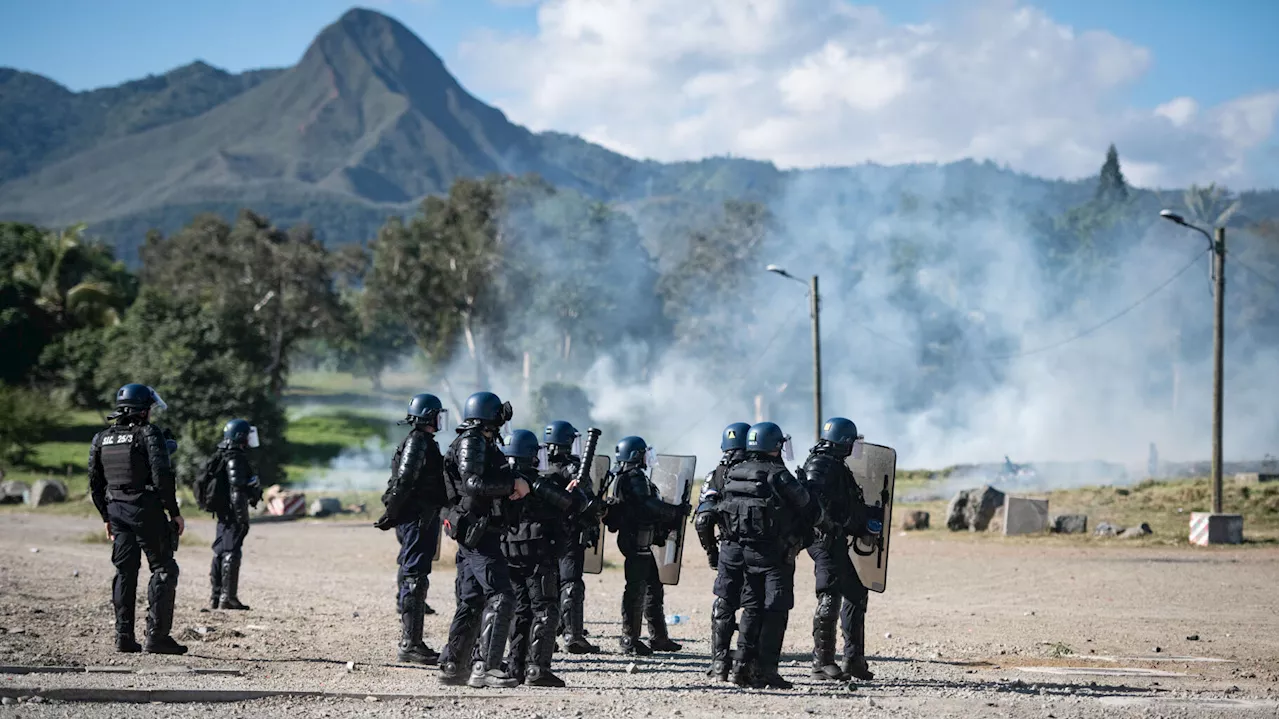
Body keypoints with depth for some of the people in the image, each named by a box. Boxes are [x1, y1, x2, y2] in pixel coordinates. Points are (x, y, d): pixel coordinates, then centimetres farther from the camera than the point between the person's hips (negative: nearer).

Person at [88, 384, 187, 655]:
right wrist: (175, 512, -9)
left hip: (117, 511, 6)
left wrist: (107, 516, 21)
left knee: (125, 573, 12)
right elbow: (162, 476, -16)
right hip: (146, 511, -6)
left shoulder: (101, 439, 10)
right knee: (164, 571, 0)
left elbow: (94, 482, 13)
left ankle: (124, 637, 9)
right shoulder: (149, 434, -9)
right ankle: (156, 635, -6)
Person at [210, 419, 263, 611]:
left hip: (223, 513, 10)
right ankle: (228, 597, -8)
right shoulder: (236, 458, -16)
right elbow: (237, 490, -23)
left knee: (221, 552, 14)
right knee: (231, 553, -8)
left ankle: (216, 597, 20)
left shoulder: (222, 457, 17)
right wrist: (242, 516, -22)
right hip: (233, 513, -10)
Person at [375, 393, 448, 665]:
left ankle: (411, 640, 21)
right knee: (415, 578, -11)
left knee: (413, 576, 14)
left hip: (425, 518, 11)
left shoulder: (425, 442, 18)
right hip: (417, 518, -11)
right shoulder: (417, 442, -14)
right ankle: (410, 644, -12)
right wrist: (390, 515, -18)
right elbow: (403, 483, -19)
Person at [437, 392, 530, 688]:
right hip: (477, 532, -11)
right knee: (501, 597, -15)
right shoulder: (471, 442, -10)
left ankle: (451, 666, 18)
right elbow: (473, 484, -23)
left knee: (472, 602, 14)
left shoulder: (481, 443, 21)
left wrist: (510, 487, -1)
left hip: (472, 534, 11)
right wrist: (513, 483, -16)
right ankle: (485, 667, -19)